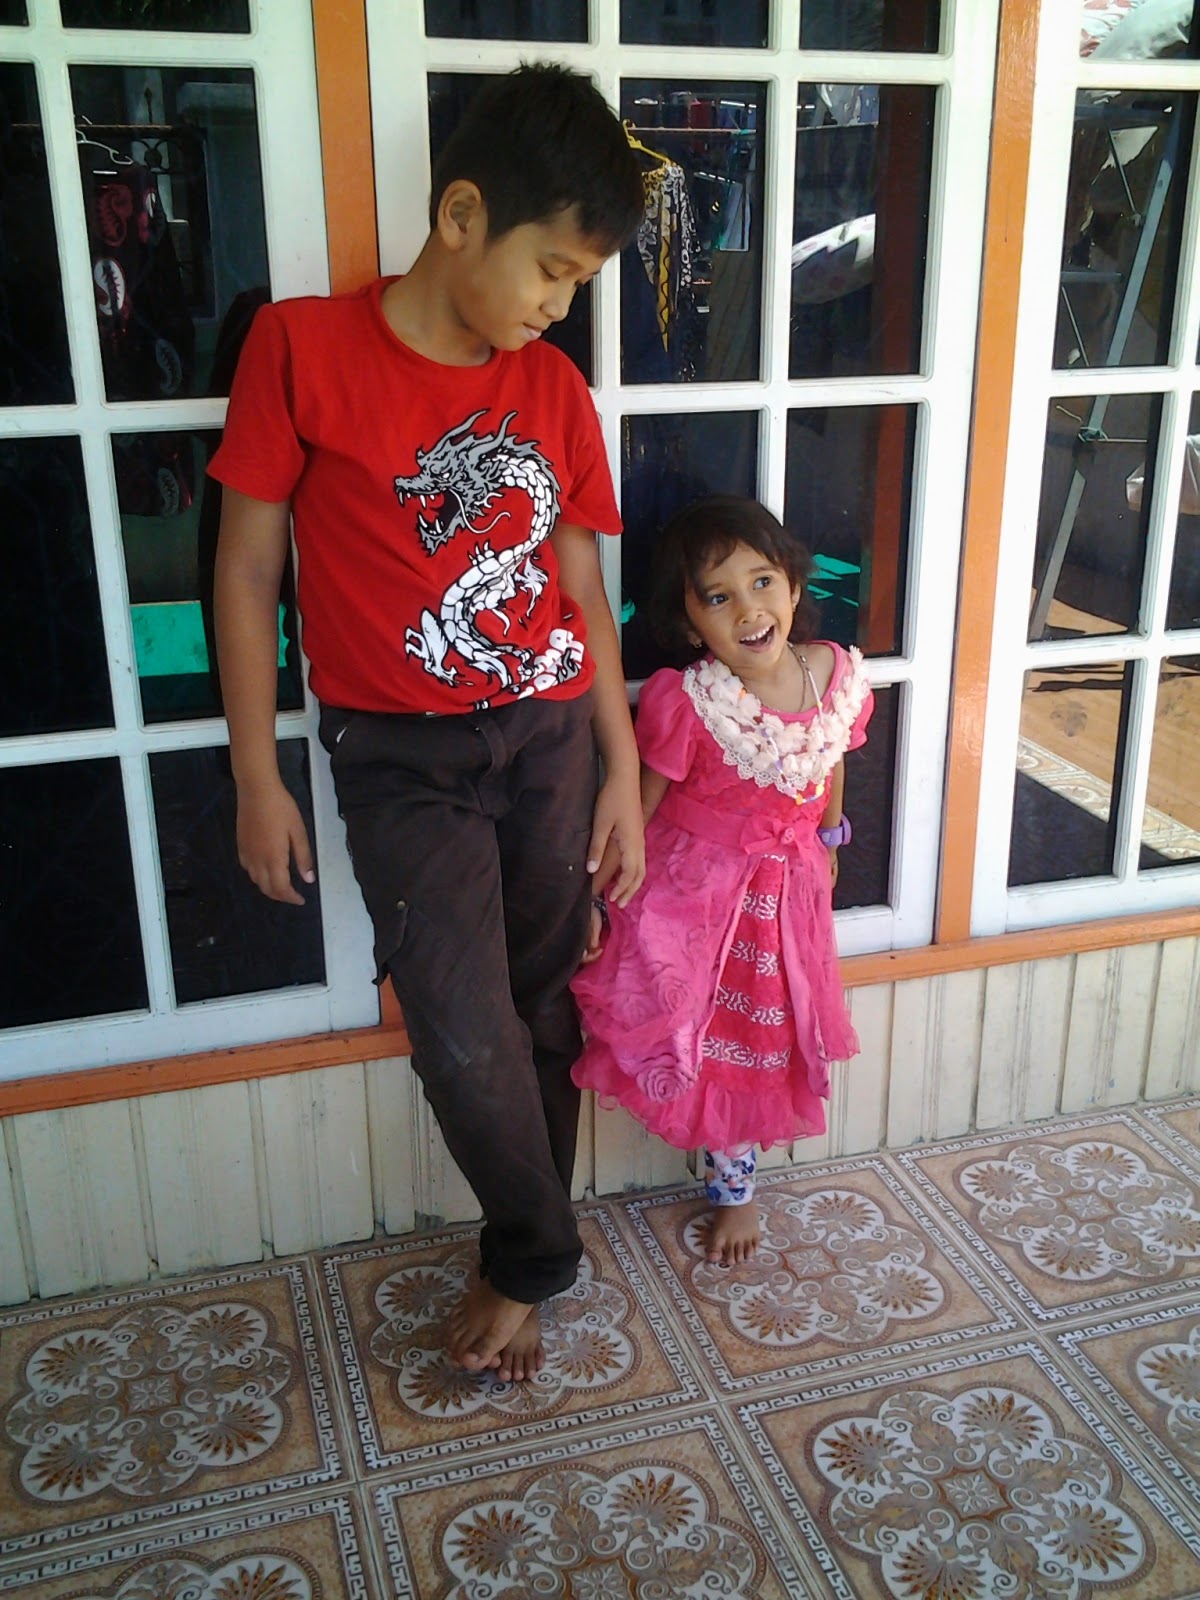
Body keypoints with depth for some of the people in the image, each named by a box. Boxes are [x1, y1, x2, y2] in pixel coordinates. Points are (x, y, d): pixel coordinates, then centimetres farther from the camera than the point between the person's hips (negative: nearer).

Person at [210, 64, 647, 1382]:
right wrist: (258, 783, -4)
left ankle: (517, 1261, 34)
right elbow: (248, 568, -4)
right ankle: (542, 1255, 19)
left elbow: (582, 589, 8)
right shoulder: (302, 348, -8)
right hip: (404, 757, -3)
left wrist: (623, 775, 8)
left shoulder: (555, 389, 3)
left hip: (551, 738, 4)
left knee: (541, 1014, 10)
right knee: (467, 1036, -10)